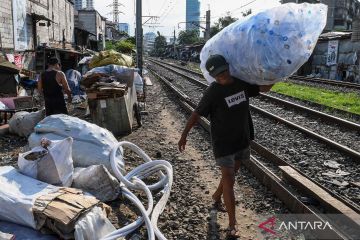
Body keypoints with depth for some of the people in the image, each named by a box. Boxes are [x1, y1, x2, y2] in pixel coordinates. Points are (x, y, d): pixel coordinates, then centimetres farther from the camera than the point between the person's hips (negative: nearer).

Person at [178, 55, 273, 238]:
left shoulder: (242, 83, -2)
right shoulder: (213, 92, -18)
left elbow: (264, 88, 12)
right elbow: (197, 114, -12)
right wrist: (184, 135, -9)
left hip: (242, 140, 6)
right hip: (223, 143, -6)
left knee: (231, 174, 21)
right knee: (229, 181, -5)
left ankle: (216, 197, 48)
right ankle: (232, 225, 4)